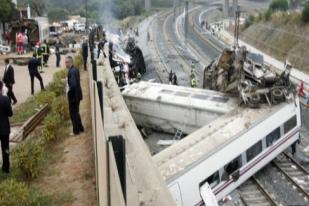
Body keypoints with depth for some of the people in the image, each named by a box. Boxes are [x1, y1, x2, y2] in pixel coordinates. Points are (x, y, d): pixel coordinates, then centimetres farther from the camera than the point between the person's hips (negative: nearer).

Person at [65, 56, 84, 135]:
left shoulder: (71, 71, -22)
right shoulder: (75, 70, 7)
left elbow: (73, 85, -31)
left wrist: (69, 92, -17)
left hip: (73, 96, -9)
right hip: (77, 94, 9)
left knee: (73, 113, 3)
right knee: (76, 112, 21)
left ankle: (76, 130, 13)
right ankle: (80, 128, 31)